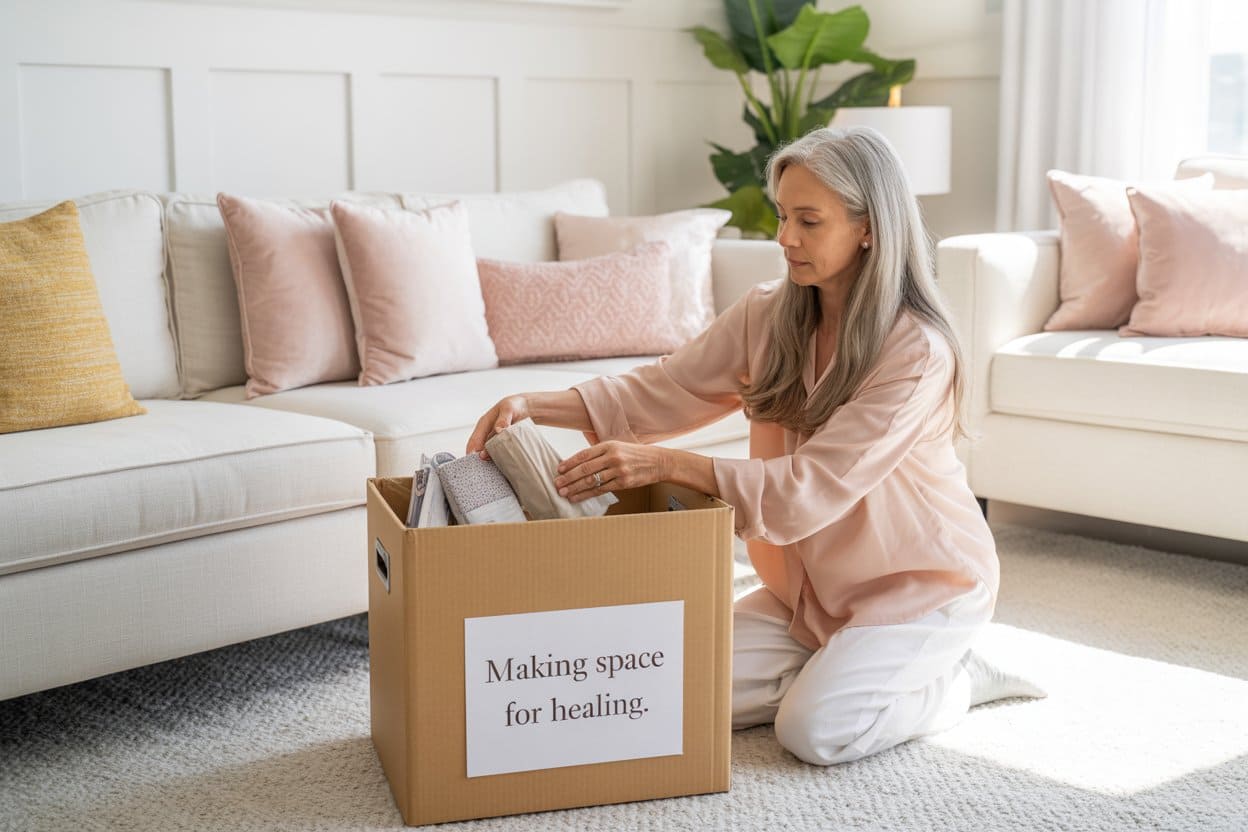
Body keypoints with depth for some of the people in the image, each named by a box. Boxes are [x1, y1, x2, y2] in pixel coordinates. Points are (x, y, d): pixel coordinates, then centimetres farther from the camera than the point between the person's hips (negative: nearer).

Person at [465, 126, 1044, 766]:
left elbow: (813, 490, -32)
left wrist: (668, 463, -40)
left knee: (813, 731, -21)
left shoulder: (918, 351, -25)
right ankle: (841, 666, 12)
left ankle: (954, 678, 6)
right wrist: (537, 406, -21)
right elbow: (667, 388, -6)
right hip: (811, 579, 6)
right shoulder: (769, 315, -5)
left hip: (920, 579, -6)